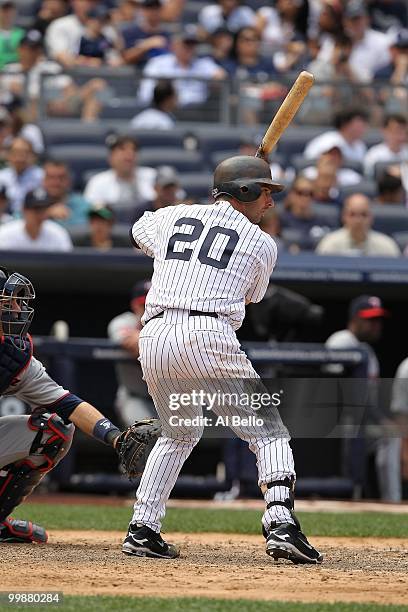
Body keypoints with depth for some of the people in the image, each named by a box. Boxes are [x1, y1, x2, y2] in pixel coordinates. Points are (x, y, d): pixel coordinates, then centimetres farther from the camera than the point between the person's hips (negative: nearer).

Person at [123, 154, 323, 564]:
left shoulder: (174, 216, 19)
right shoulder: (262, 244, 10)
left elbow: (140, 230, 42)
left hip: (153, 336, 5)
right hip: (207, 337, -5)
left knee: (179, 434, 27)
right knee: (268, 433, 4)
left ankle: (142, 529, 19)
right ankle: (280, 523, -17)